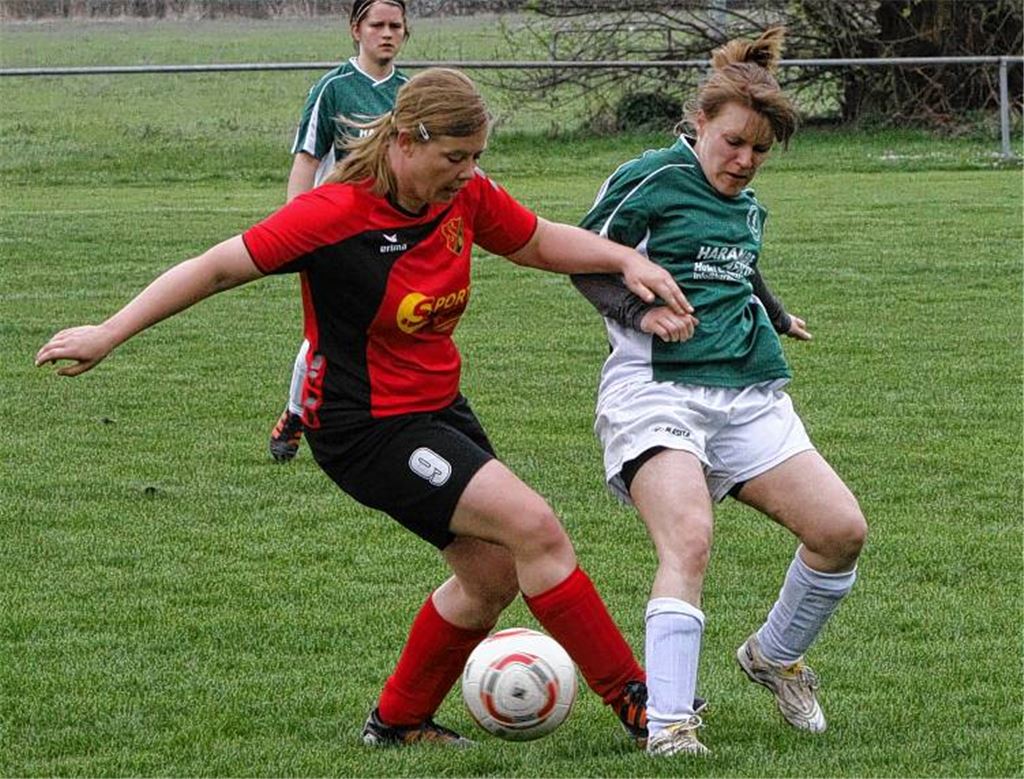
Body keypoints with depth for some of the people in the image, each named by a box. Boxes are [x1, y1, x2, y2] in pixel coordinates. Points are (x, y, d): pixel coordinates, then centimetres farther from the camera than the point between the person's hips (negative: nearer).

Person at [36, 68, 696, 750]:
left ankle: (398, 722, 28)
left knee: (493, 576, 9)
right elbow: (219, 267, -17)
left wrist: (627, 260, -1)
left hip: (439, 407, 8)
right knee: (535, 529, -16)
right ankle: (635, 703, -7)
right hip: (367, 429, -8)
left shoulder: (467, 195, -3)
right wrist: (109, 334, -17)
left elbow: (540, 241, 15)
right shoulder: (336, 214, -22)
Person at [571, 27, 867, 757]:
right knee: (689, 541, -29)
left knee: (841, 530, -6)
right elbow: (584, 262, 1)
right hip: (656, 389, -7)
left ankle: (775, 657, 21)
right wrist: (641, 310, -14)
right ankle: (668, 728, -31)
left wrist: (778, 319, 51)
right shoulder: (648, 180, -3)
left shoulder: (748, 205, 18)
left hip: (749, 395, 7)